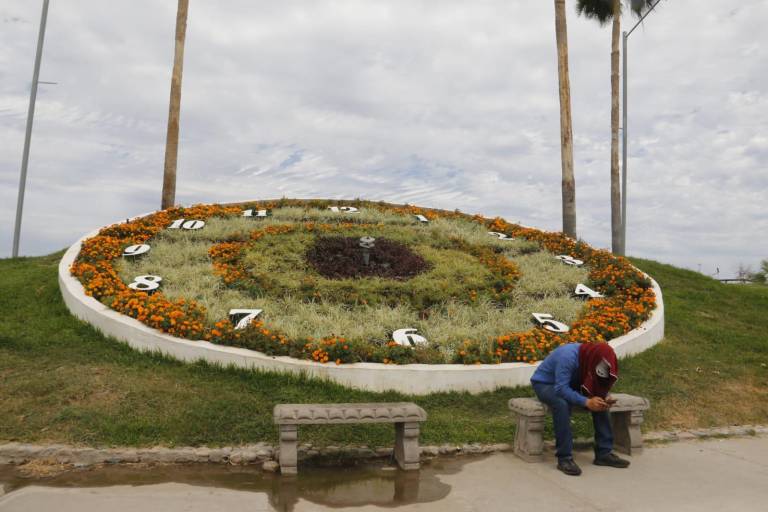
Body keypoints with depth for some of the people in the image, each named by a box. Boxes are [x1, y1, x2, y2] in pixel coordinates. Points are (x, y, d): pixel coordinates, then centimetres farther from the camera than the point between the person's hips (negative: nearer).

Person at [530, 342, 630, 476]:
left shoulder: (590, 357, -12)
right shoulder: (568, 357, -34)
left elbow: (597, 384, 0)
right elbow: (561, 389, -37)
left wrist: (604, 398, -21)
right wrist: (587, 401, -43)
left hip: (569, 384, 7)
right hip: (544, 384, -7)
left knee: (599, 402, -11)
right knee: (562, 404, -37)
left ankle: (604, 453, -3)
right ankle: (564, 458, -29)